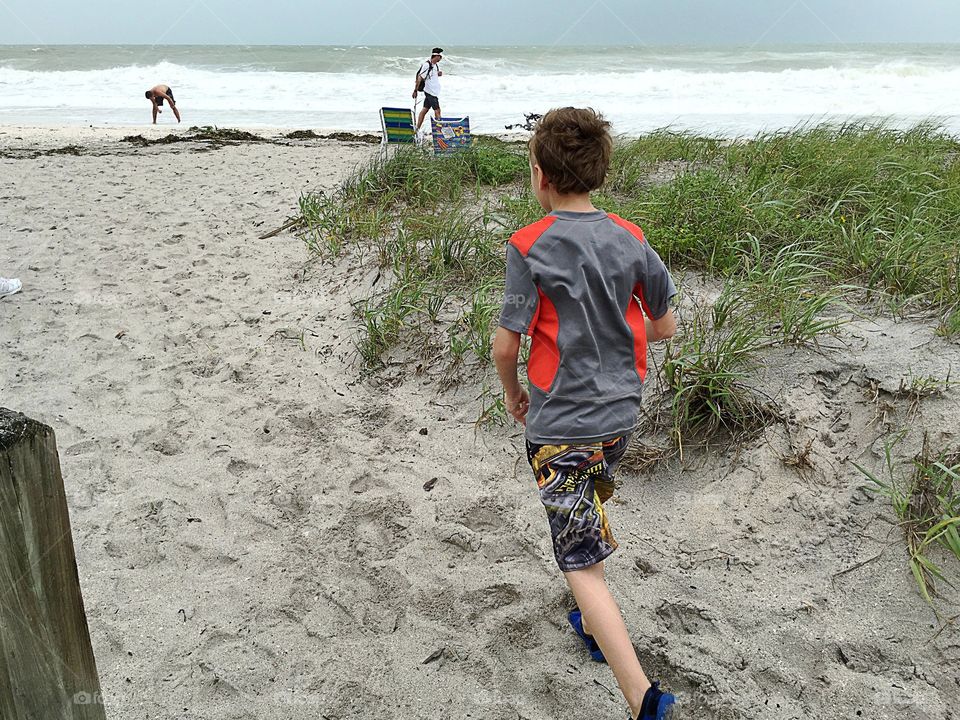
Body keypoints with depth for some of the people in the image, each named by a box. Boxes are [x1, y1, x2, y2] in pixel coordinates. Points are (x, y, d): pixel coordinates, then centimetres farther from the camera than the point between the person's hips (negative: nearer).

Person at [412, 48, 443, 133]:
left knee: (425, 109, 10)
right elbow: (420, 77, -16)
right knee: (437, 110, -7)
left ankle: (417, 128, 13)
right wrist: (415, 90, -18)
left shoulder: (436, 65, 12)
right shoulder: (427, 65, -15)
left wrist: (439, 74, 4)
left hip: (435, 91, 9)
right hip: (430, 91, -9)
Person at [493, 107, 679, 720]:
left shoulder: (531, 247, -15)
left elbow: (506, 346, -14)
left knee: (583, 564, 0)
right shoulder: (630, 239, 0)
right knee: (593, 517, 28)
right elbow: (665, 326, 7)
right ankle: (596, 626, 46)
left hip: (561, 423, -6)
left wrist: (513, 392, 5)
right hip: (621, 413, 6)